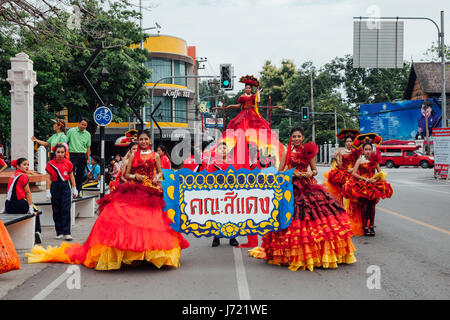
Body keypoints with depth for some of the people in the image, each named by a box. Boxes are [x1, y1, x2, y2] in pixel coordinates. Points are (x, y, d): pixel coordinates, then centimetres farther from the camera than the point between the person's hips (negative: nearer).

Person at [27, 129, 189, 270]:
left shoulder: (155, 155, 11)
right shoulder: (133, 156, 13)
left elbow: (160, 172, 16)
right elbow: (127, 174, 14)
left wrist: (157, 178, -5)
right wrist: (136, 176, -5)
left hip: (150, 192, -1)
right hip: (134, 191, 1)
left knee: (150, 221, -12)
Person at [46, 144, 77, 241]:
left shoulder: (68, 163, 4)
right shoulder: (50, 164, 2)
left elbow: (71, 176, 10)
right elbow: (48, 178, 1)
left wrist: (74, 189, 10)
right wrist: (47, 191, -3)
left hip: (65, 187, -1)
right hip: (55, 187, 1)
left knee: (66, 210, -8)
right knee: (56, 211, 5)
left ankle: (66, 233, -8)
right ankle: (59, 232, 14)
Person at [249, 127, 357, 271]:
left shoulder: (308, 153, 9)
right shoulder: (287, 153, 5)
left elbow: (315, 170, 14)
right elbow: (280, 172, 5)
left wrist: (311, 173, -7)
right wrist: (293, 174, -10)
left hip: (308, 186, 2)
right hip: (292, 188, -2)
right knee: (294, 219, -7)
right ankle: (294, 255, 1)